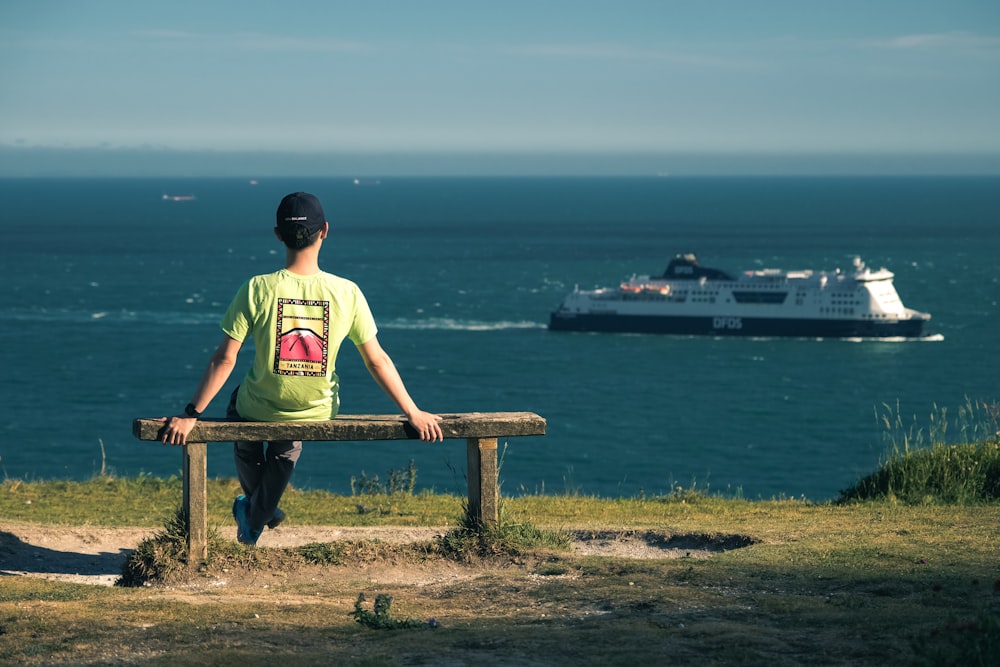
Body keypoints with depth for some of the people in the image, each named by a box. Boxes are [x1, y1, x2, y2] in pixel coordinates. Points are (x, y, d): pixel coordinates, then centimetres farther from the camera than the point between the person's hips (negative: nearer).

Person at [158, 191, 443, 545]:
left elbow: (224, 359, -18)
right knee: (287, 445, 38)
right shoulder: (347, 293, -17)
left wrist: (190, 415, -11)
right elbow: (376, 360, -11)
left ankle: (258, 506, 55)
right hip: (317, 414, 1)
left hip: (258, 411, -1)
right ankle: (254, 522, 47)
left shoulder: (258, 289, -21)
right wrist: (413, 413, -1)